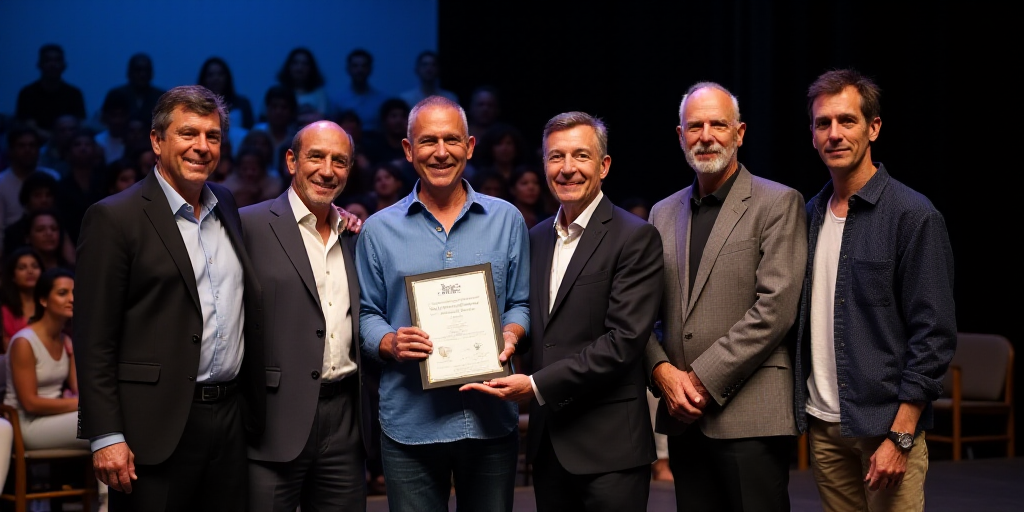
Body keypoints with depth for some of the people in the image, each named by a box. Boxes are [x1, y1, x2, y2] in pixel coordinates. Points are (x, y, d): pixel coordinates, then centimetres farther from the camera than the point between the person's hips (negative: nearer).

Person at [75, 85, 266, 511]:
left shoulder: (227, 206, 13)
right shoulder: (114, 218, -6)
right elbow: (94, 340, -8)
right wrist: (106, 437, -15)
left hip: (231, 416, 6)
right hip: (157, 425, -6)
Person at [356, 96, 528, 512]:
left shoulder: (506, 220, 8)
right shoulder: (379, 230, 6)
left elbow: (521, 302, 10)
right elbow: (366, 314, 6)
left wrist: (510, 334, -10)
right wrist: (390, 343, -14)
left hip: (491, 417, 1)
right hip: (410, 420, -1)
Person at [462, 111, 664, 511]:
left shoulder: (635, 238, -8)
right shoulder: (538, 238, 13)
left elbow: (624, 340, -16)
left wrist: (537, 385, -17)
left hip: (607, 446, -6)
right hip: (548, 443, 6)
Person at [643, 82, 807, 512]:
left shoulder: (778, 204, -2)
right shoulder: (664, 213, 16)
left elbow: (775, 307, -11)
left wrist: (704, 379, -13)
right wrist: (662, 371, -4)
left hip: (751, 417, -5)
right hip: (683, 414, 5)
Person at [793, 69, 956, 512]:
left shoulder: (913, 216, -8)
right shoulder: (811, 214, 10)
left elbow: (934, 336, -11)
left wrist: (900, 437, -16)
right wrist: (802, 412, 7)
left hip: (887, 425, -5)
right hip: (823, 425, 5)